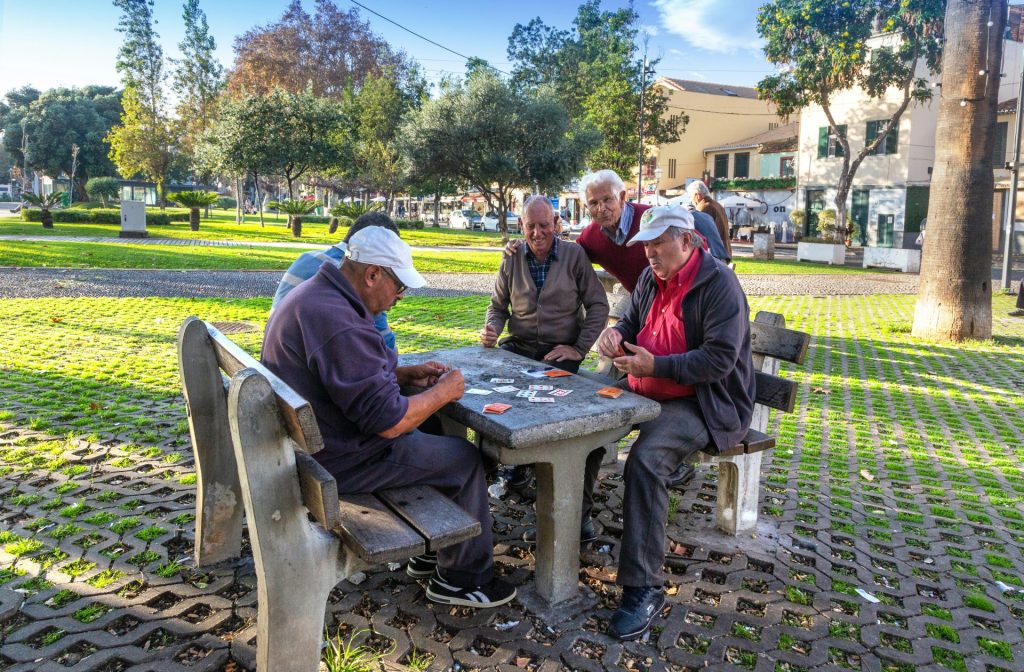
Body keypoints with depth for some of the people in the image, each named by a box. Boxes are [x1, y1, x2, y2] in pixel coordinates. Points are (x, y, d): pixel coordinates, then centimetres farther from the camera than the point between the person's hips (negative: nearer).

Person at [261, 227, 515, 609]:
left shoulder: (317, 293, 5)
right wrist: (443, 392, -13)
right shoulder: (339, 323, -30)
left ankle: (430, 554, 32)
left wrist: (407, 375, 7)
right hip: (337, 462, -10)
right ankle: (462, 578, 18)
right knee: (465, 459, 1)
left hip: (311, 442, 10)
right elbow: (388, 421, -29)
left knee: (431, 436, 23)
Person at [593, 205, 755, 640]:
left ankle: (644, 588, -23)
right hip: (647, 391, 9)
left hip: (704, 402, -8)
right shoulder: (652, 278, 8)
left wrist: (655, 366, -30)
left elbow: (721, 359, -24)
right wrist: (616, 333, -5)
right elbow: (632, 321, 20)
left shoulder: (718, 283, -17)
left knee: (645, 460, -32)